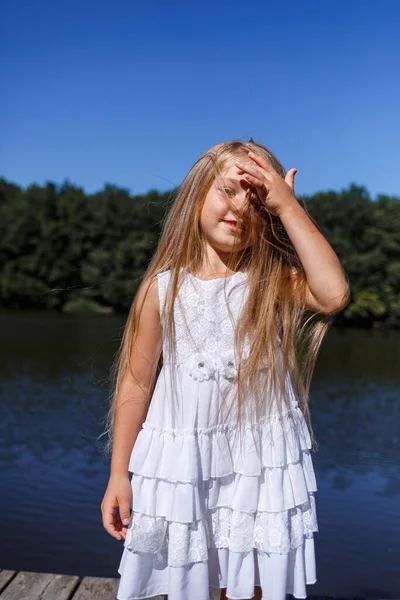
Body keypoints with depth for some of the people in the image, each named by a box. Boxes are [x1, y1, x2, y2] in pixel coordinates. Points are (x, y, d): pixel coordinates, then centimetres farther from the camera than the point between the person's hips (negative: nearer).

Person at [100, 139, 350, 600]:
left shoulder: (275, 281, -5)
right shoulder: (161, 288, -5)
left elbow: (333, 294, -27)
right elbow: (136, 384, -2)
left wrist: (287, 206, -21)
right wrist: (119, 475, 1)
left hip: (258, 465, 0)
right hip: (179, 464, 1)